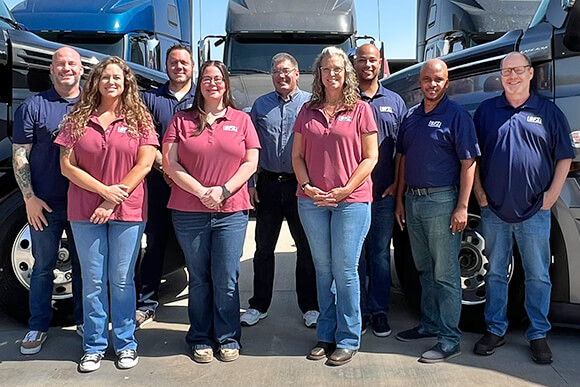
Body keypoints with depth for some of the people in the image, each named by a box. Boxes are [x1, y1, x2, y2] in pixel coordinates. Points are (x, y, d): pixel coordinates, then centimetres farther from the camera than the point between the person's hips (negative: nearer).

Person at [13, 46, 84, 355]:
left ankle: (84, 320, 26)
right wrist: (29, 198, -8)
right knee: (43, 266, 7)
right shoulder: (33, 107, 1)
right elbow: (19, 155, 0)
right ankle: (38, 327, 20)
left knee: (83, 264, 11)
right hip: (45, 204, -1)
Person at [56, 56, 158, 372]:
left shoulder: (139, 119, 2)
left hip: (128, 211, -1)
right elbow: (67, 166, 0)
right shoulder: (78, 119, 5)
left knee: (122, 280, 7)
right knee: (93, 281, 9)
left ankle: (125, 343, 21)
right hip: (85, 212, 2)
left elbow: (144, 164, -6)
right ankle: (94, 346, 22)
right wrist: (105, 190, -12)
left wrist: (113, 202, -10)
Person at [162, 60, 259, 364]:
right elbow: (170, 163, 0)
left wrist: (224, 190, -10)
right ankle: (200, 339, 24)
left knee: (226, 280, 3)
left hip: (231, 211, 0)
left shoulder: (241, 120, 9)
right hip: (189, 212, 0)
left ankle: (228, 338, 20)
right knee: (199, 279, 10)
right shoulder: (182, 120, 7)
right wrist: (201, 191, -10)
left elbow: (251, 162, 3)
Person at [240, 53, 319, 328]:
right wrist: (249, 183, 3)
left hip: (302, 185, -2)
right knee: (263, 248, 9)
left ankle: (310, 306, 19)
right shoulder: (261, 105, 10)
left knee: (306, 248, 6)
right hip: (269, 184, 3)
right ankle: (259, 305, 22)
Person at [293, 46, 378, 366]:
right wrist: (306, 185, -6)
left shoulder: (360, 109, 1)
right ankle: (325, 336, 24)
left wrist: (346, 190, -12)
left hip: (351, 201, -3)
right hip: (312, 201, 4)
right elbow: (297, 155, 11)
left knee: (345, 271, 1)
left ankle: (348, 340, 15)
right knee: (323, 270, 12)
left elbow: (370, 157, -3)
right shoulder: (308, 111, 11)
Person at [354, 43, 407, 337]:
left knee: (381, 253, 9)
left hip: (384, 193, 2)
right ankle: (359, 311, 17)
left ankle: (379, 310, 19)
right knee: (355, 254, 5)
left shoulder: (394, 102, 12)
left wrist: (397, 183, 0)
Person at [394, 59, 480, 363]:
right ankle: (429, 324, 30)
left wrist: (462, 207, -16)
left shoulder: (456, 115, -6)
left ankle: (449, 339, 7)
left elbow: (468, 163, -10)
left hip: (441, 200, -6)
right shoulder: (411, 116, 12)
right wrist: (400, 199, 11)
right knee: (424, 269, 16)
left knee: (445, 273, -2)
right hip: (413, 200, 7)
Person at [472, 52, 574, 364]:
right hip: (494, 210, 1)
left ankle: (538, 335, 19)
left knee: (538, 276, 6)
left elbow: (564, 157, 5)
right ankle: (495, 330, 23)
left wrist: (551, 195, -5)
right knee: (495, 273, 11)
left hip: (534, 212, -1)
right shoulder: (486, 111, 6)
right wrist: (479, 192, 0)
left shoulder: (548, 112, 3)